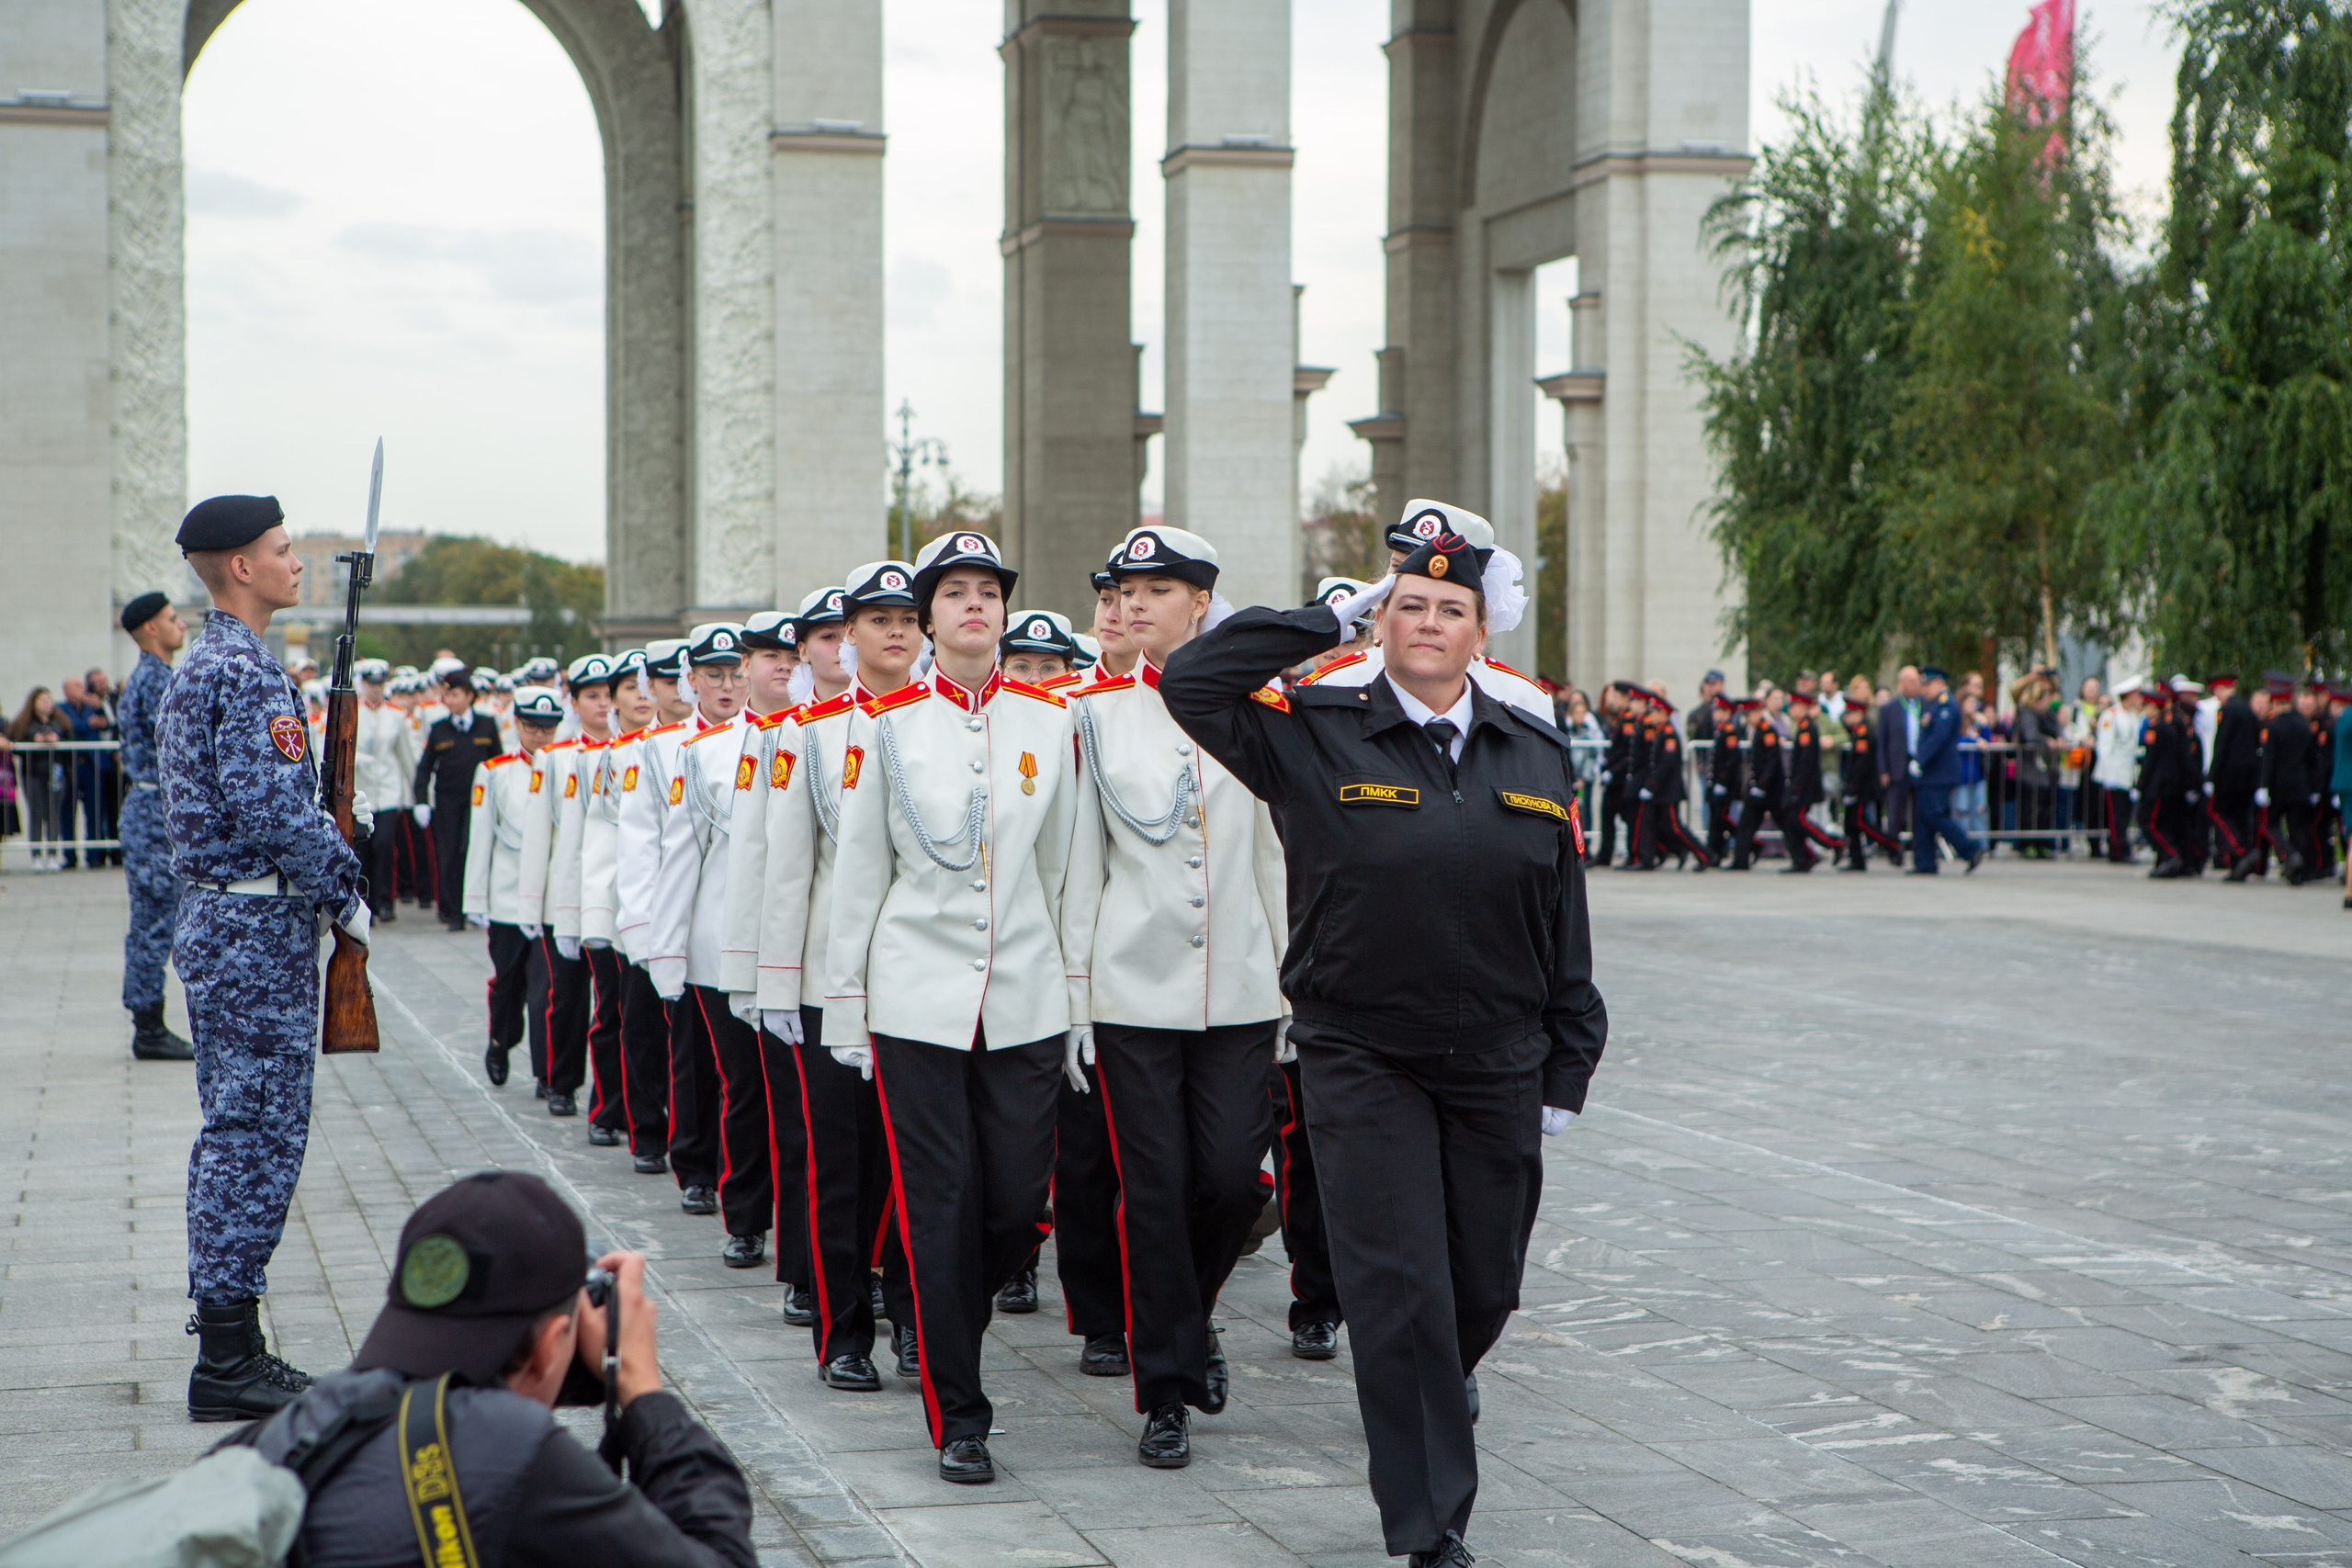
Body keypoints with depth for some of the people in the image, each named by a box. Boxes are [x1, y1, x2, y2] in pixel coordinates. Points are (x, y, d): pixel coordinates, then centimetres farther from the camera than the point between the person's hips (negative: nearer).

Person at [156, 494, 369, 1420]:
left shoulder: (199, 669, 16)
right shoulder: (248, 673, -16)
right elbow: (270, 813, -23)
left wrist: (327, 841, 11)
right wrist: (345, 894, -11)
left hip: (218, 921, 10)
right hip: (258, 930, -10)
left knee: (236, 1132, 14)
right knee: (258, 1134, -6)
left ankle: (225, 1337, 21)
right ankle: (229, 1361, -2)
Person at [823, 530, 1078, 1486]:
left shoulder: (1049, 719, 6)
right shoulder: (886, 723, 1)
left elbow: (1062, 865, 11)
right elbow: (858, 873, 4)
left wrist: (1074, 986, 10)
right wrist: (846, 1004, 3)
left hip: (1025, 999, 2)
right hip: (918, 997, -2)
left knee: (1018, 1200, 2)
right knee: (940, 1203, -2)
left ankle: (946, 1326, 32)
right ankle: (957, 1416, 8)